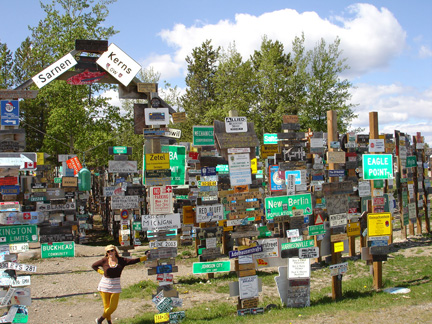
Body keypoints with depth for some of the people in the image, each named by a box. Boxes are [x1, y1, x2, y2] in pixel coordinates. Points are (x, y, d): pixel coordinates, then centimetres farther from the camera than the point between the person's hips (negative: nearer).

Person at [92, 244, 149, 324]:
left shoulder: (121, 261, -2)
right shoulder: (104, 261, -3)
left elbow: (134, 261, -7)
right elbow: (93, 266, 10)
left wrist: (145, 257, -13)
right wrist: (102, 272, -1)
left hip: (115, 287, 1)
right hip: (104, 286, -1)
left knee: (113, 307, 0)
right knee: (106, 306, 1)